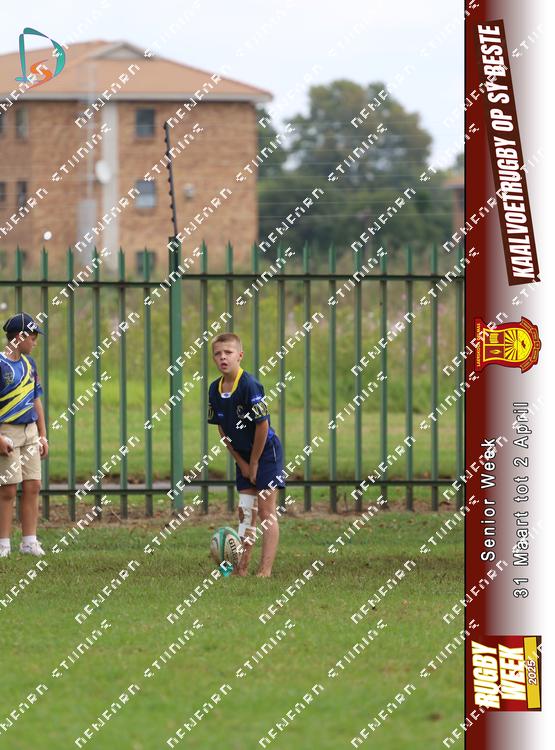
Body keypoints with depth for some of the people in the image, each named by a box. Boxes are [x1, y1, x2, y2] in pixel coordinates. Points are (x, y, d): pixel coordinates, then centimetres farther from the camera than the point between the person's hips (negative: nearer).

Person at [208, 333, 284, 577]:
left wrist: (254, 463, -14)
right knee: (245, 513, 9)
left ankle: (265, 570, -8)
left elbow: (263, 425, -21)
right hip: (243, 457, 7)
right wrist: (241, 463, 3)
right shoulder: (215, 390, -1)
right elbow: (222, 429, 7)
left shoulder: (249, 385, -23)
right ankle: (242, 568, 13)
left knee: (266, 512, -7)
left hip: (266, 453, -7)